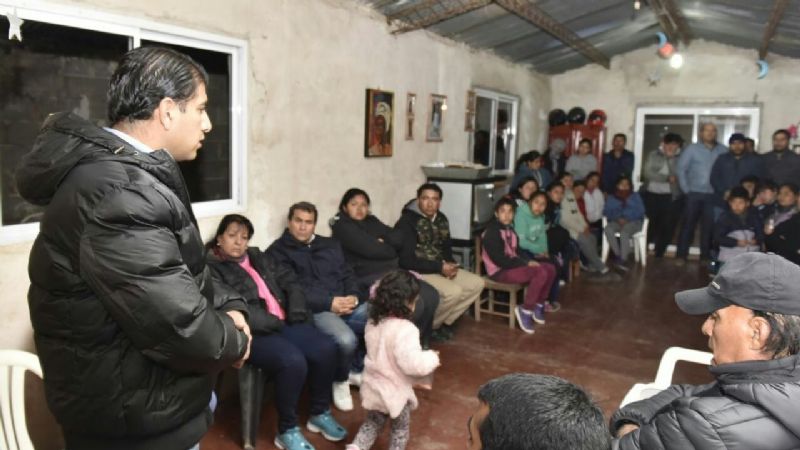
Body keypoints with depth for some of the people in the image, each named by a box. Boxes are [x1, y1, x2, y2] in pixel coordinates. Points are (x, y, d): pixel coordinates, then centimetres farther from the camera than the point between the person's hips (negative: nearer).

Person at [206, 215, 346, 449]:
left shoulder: (258, 257, 20)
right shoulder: (210, 268, -1)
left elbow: (290, 280, 17)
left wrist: (297, 311, -1)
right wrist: (271, 322, -17)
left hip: (284, 323, 7)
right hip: (253, 332, -6)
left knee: (326, 348, -14)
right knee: (293, 361, -30)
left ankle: (320, 413, 8)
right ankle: (287, 431, -8)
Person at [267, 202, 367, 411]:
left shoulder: (330, 245, 23)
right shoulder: (278, 251, 4)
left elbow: (347, 274, 19)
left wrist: (353, 296, -5)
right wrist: (329, 303, -16)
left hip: (347, 304, 6)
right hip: (315, 310, -6)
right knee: (346, 340, -33)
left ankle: (360, 367, 11)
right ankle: (340, 381, 1)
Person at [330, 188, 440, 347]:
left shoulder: (371, 221, 19)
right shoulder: (342, 227, -4)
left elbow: (398, 239, 7)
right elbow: (371, 249, -16)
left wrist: (382, 242, -11)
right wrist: (389, 249, 2)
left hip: (392, 273, 8)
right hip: (368, 279, -8)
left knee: (431, 296, -8)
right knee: (414, 304, -25)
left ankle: (421, 343, 10)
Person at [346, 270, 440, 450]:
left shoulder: (373, 323, -3)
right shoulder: (405, 330, -28)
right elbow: (411, 364, -31)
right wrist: (432, 358, -13)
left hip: (373, 386, 6)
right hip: (395, 391, -6)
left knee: (373, 422, 27)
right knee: (401, 429, 19)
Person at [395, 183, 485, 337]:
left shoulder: (441, 219, 8)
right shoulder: (407, 222, -17)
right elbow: (406, 260, -22)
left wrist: (450, 264, -5)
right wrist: (439, 267, -22)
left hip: (441, 268, 9)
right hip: (416, 272, -9)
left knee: (477, 283, -3)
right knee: (454, 291, -28)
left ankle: (445, 322, 5)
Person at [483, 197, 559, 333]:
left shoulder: (509, 229, 12)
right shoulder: (492, 231, -17)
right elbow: (499, 260, -22)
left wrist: (529, 261, -4)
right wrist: (526, 264, -17)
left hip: (513, 265, 9)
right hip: (499, 271, -9)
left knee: (550, 268, 0)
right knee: (541, 273, -24)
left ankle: (538, 305, 9)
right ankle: (525, 310, -13)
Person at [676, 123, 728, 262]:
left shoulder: (723, 151, 6)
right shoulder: (692, 149, 3)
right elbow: (681, 169, 0)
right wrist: (686, 189, -5)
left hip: (713, 196, 1)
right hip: (694, 194, -1)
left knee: (709, 226, 4)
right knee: (689, 224, 0)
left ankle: (706, 256, 12)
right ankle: (681, 255, 4)